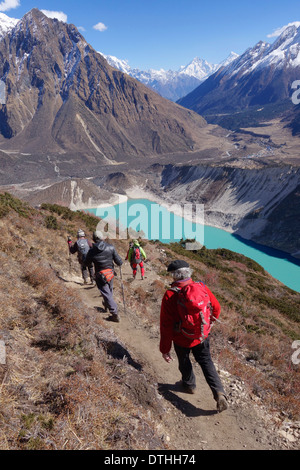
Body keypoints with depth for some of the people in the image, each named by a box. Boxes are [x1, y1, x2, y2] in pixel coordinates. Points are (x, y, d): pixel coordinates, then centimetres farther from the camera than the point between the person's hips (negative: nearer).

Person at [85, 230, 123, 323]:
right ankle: (106, 304, 51)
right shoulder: (110, 247, -12)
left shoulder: (92, 251, -13)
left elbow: (87, 262, 3)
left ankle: (115, 314, 0)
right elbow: (118, 261, -11)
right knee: (110, 291, 27)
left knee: (106, 294, 2)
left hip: (100, 276, -3)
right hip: (110, 273, 3)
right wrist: (120, 263, 12)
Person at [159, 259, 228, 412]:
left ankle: (189, 385, 50)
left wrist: (165, 348, -11)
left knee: (184, 362, 25)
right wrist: (213, 318, 24)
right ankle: (219, 393, 10)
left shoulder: (170, 295, -25)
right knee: (206, 362, 22)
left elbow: (166, 325, -21)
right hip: (202, 336, 3)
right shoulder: (202, 287, -13)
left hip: (182, 339, -3)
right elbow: (216, 307, 2)